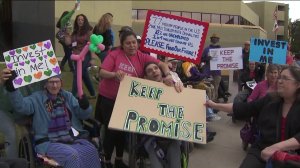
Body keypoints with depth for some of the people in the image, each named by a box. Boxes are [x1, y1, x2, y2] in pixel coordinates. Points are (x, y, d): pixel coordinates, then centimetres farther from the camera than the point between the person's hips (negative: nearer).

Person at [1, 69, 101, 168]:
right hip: (49, 142, -3)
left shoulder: (68, 96, 15)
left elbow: (84, 114, 10)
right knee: (71, 155, -31)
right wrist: (11, 86, -32)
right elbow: (20, 106, -16)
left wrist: (84, 106, -14)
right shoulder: (37, 98, 4)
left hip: (73, 138, 4)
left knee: (91, 150, -24)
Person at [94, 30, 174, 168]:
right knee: (111, 130, 2)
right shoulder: (114, 54, -11)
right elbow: (102, 73, -16)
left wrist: (168, 75, -27)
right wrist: (114, 74, -35)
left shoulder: (141, 57, -5)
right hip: (109, 98, -3)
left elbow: (161, 64, -8)